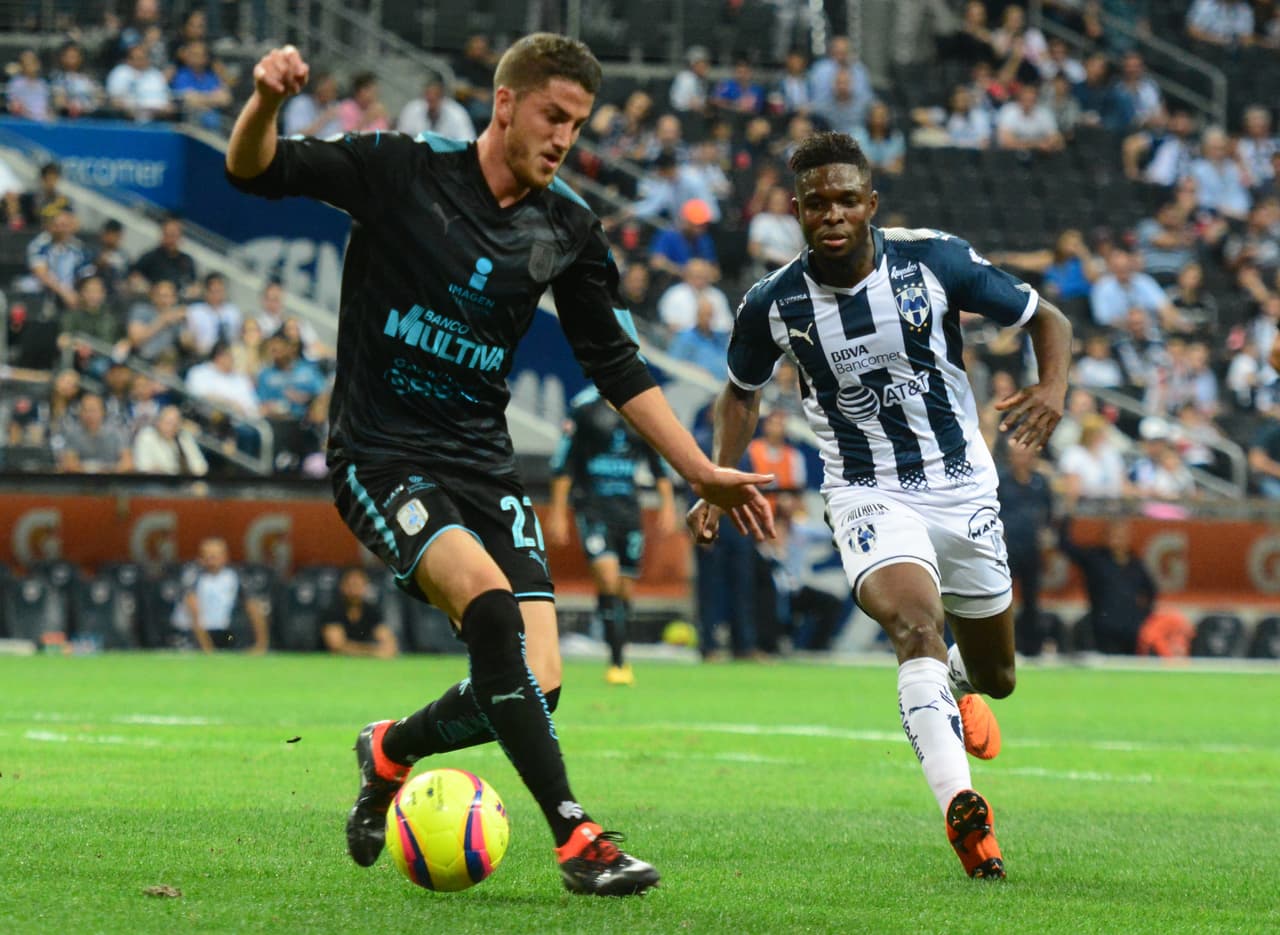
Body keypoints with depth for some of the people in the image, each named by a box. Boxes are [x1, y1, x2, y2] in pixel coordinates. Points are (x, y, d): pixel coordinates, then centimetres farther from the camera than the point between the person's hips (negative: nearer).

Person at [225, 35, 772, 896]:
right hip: (381, 459, -5)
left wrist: (703, 473, 7)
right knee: (490, 602, -30)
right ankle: (577, 839, -28)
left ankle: (391, 750, 25)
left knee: (533, 690, -8)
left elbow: (616, 366, 12)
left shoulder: (567, 229, 4)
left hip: (482, 464, 5)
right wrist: (267, 100, -30)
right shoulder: (401, 173, -7)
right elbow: (254, 171, -8)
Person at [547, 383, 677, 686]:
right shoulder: (585, 407, -3)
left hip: (627, 506, 4)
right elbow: (563, 463, -2)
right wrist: (557, 512, -5)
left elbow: (658, 463, 19)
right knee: (607, 577, -19)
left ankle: (622, 660, 19)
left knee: (625, 588, 5)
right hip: (592, 505, -4)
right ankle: (616, 662, -18)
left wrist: (667, 504, 11)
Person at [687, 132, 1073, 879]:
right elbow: (744, 391, 12)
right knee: (917, 624, -32)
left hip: (964, 488, 2)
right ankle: (961, 806, -41)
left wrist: (1054, 385, -22)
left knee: (995, 677, 15)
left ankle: (959, 681, 54)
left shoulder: (935, 261, -12)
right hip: (869, 496, -2)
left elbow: (1048, 319, -1)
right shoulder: (773, 305, -9)